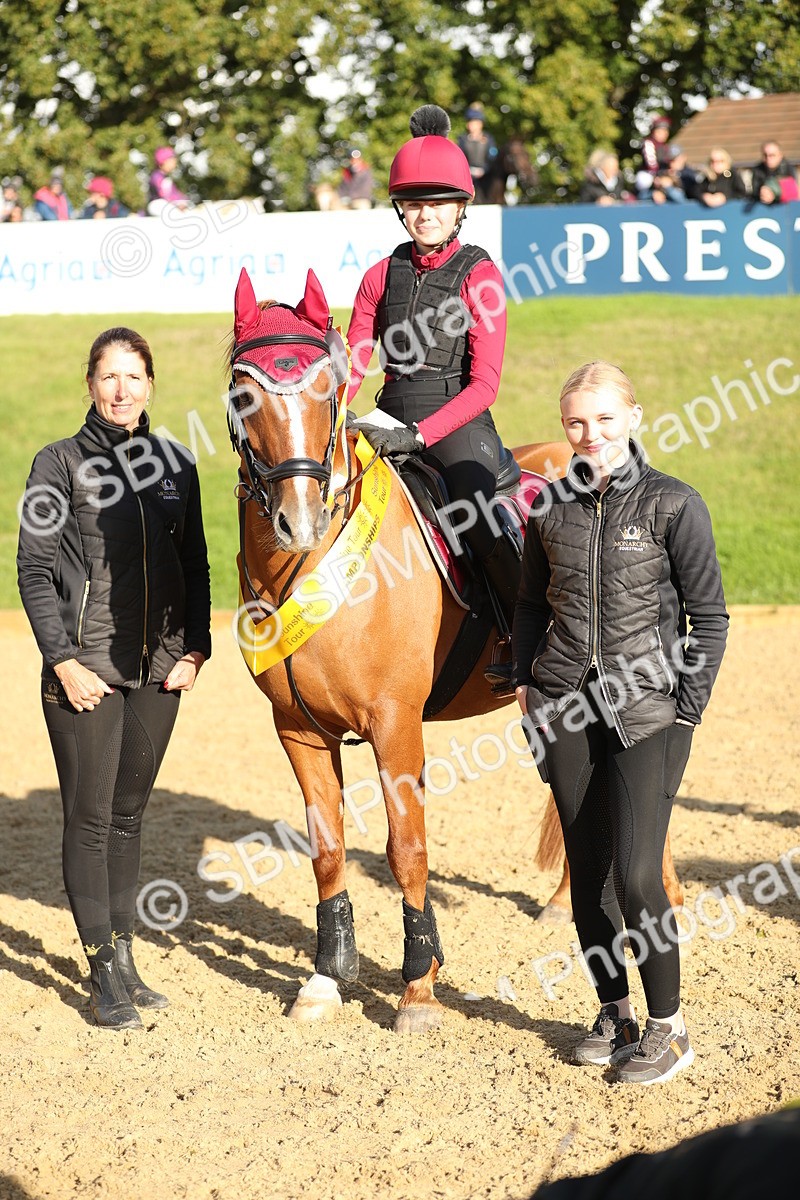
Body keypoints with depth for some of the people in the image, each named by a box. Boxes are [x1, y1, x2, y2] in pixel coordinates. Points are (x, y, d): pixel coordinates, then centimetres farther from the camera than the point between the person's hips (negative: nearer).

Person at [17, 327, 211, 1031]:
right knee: (90, 816, -1)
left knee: (129, 813, 11)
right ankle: (105, 974, 4)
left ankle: (124, 958, 20)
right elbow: (35, 571, -5)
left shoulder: (176, 465, 9)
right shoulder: (61, 465, -2)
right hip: (85, 669, -4)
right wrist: (64, 660, -13)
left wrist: (195, 649, 2)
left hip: (158, 668, 4)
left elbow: (195, 565, 14)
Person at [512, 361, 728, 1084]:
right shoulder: (551, 508, 6)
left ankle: (668, 1026, 6)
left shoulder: (673, 504, -5)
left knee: (635, 873, -10)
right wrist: (526, 682, 7)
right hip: (565, 711, 4)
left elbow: (709, 615, -2)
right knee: (588, 870, 9)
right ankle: (614, 1014, 24)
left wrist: (685, 711, -7)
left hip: (647, 710, -4)